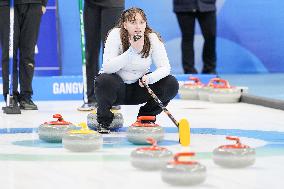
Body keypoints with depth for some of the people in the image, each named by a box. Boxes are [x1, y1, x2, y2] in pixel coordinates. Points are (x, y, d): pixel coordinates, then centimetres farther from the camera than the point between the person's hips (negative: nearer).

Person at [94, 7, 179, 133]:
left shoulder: (152, 38, -11)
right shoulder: (116, 35, -19)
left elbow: (165, 67, -17)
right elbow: (107, 67, -28)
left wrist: (150, 78, -37)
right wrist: (132, 51, -36)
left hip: (140, 87, 3)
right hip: (118, 87, -3)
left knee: (171, 84, -18)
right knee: (104, 80, -35)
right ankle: (103, 122, -7)